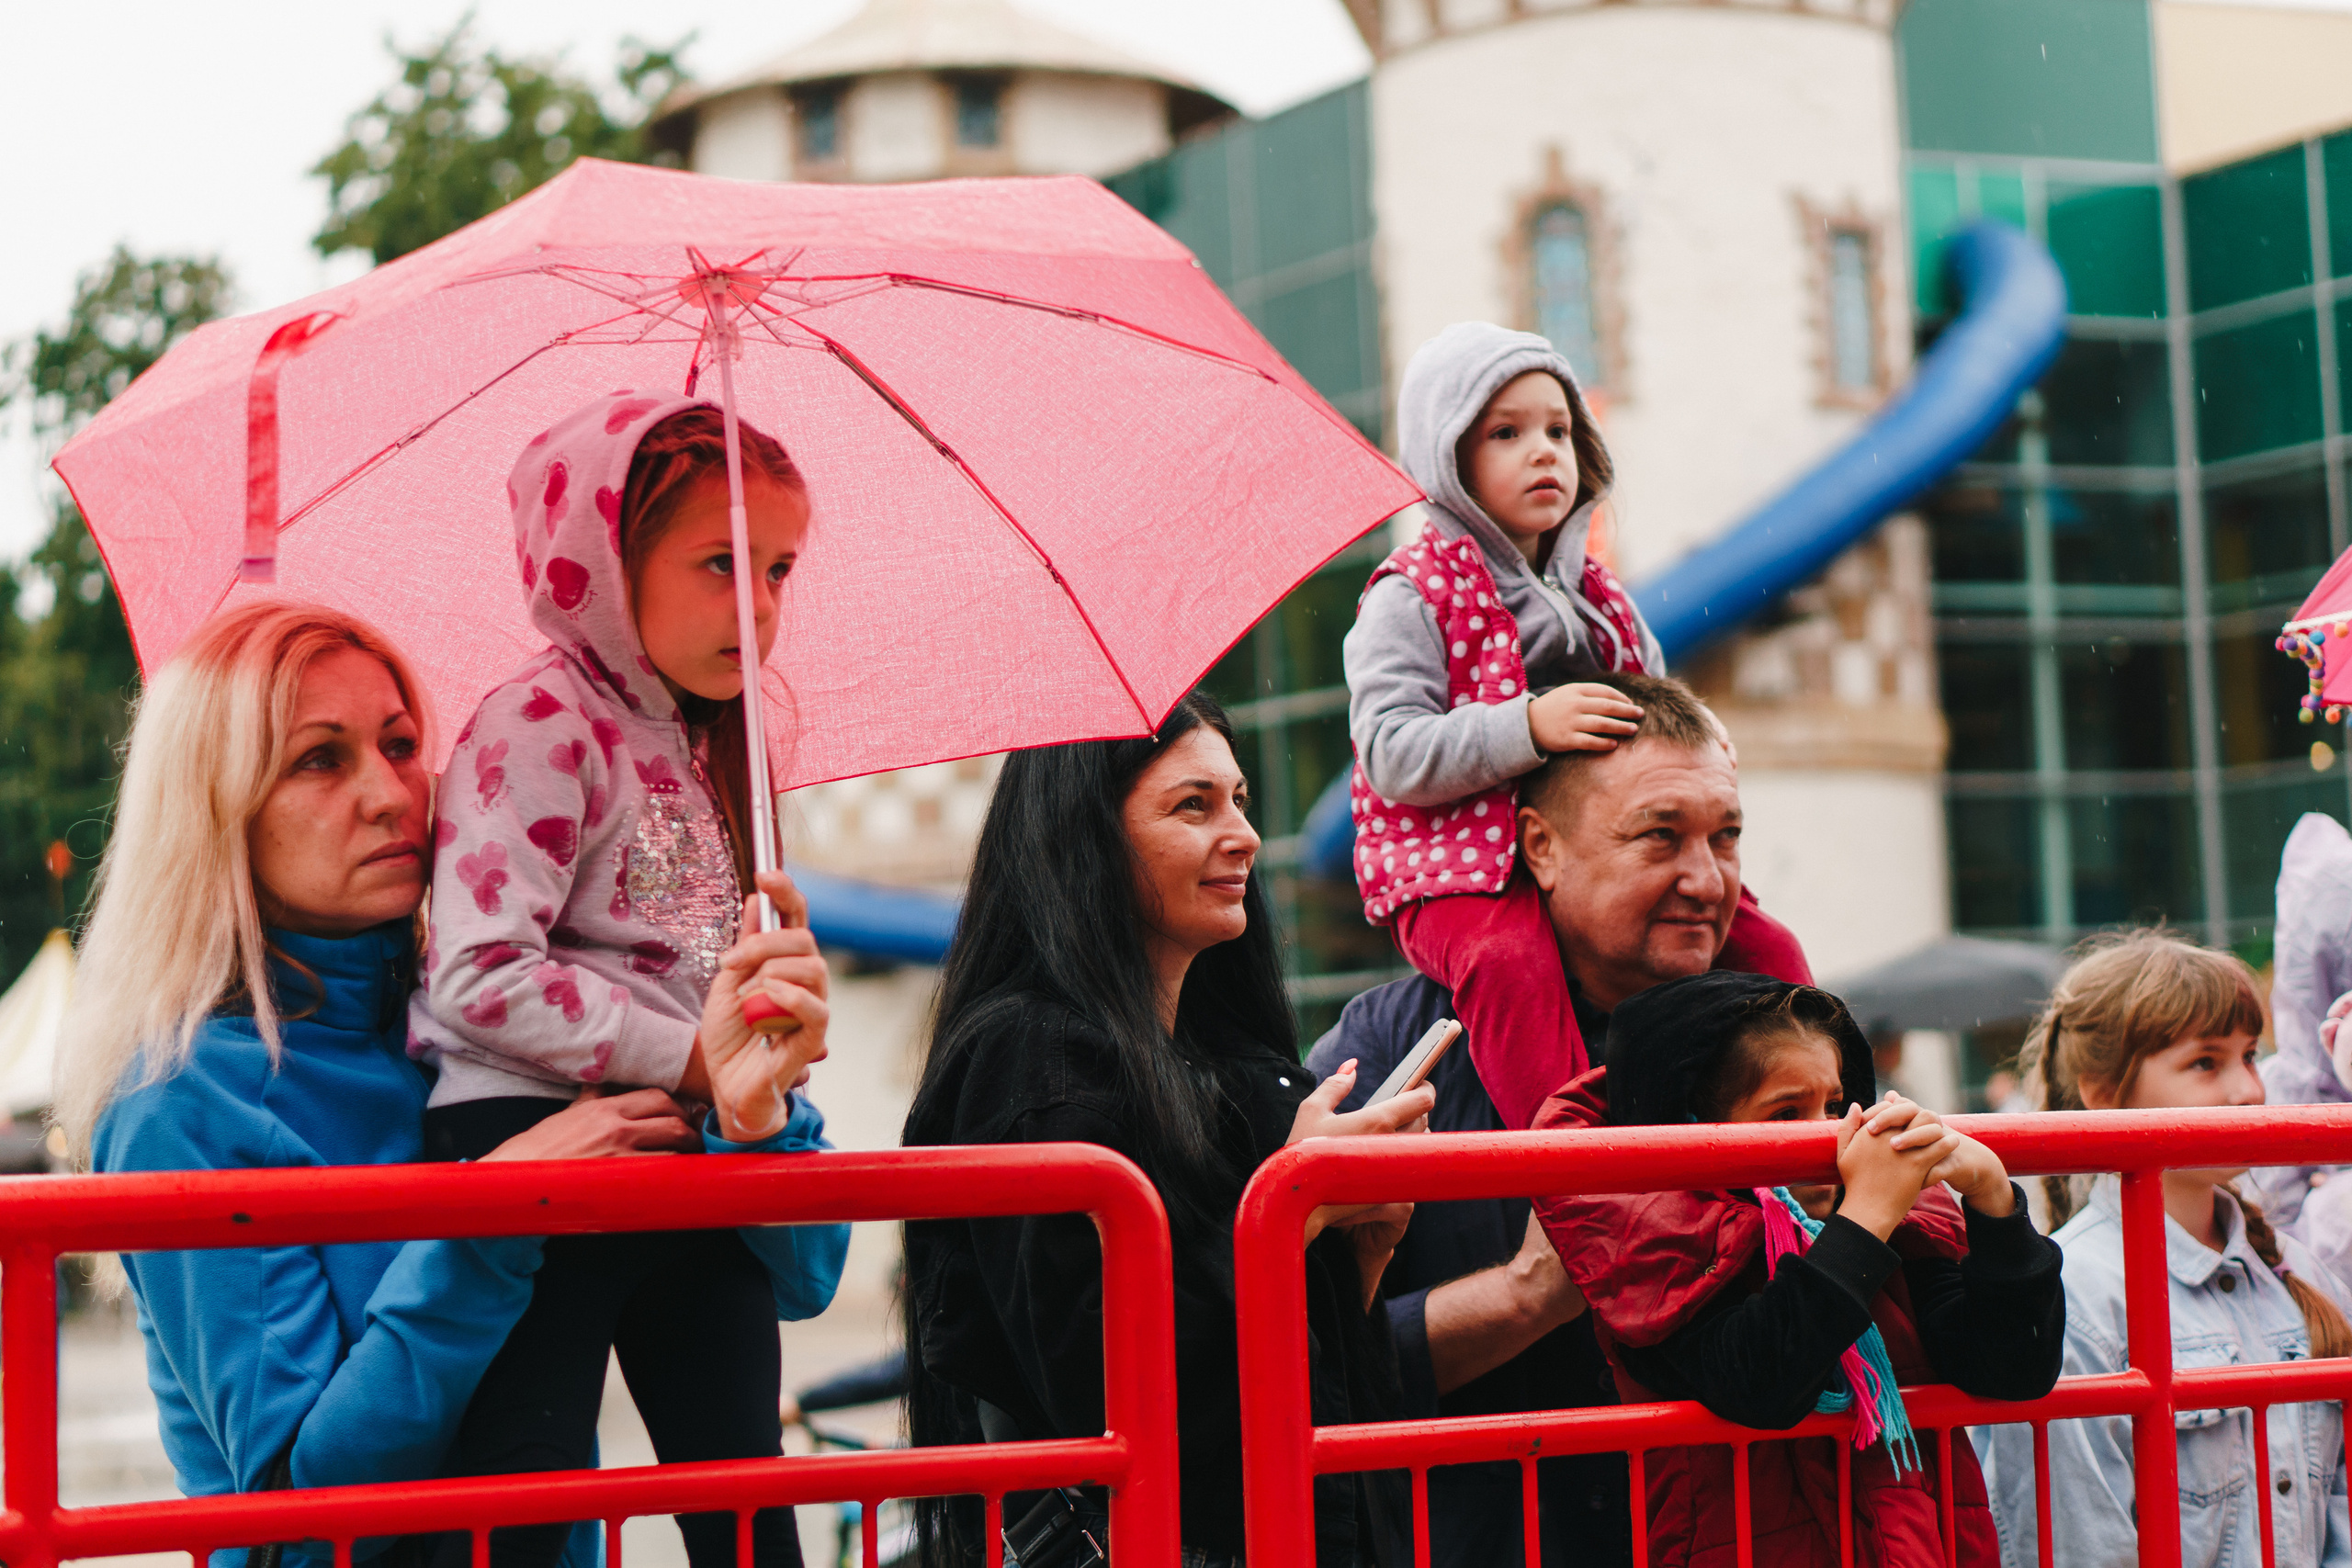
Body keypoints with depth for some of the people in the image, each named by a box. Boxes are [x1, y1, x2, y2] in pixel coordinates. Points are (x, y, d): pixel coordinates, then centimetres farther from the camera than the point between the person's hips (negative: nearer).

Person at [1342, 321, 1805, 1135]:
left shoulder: (1598, 595, 20)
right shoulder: (1410, 597, -2)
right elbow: (1391, 753, -14)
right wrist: (1529, 728, -27)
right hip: (1462, 870, -6)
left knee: (1760, 941, -8)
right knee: (1510, 961, -36)